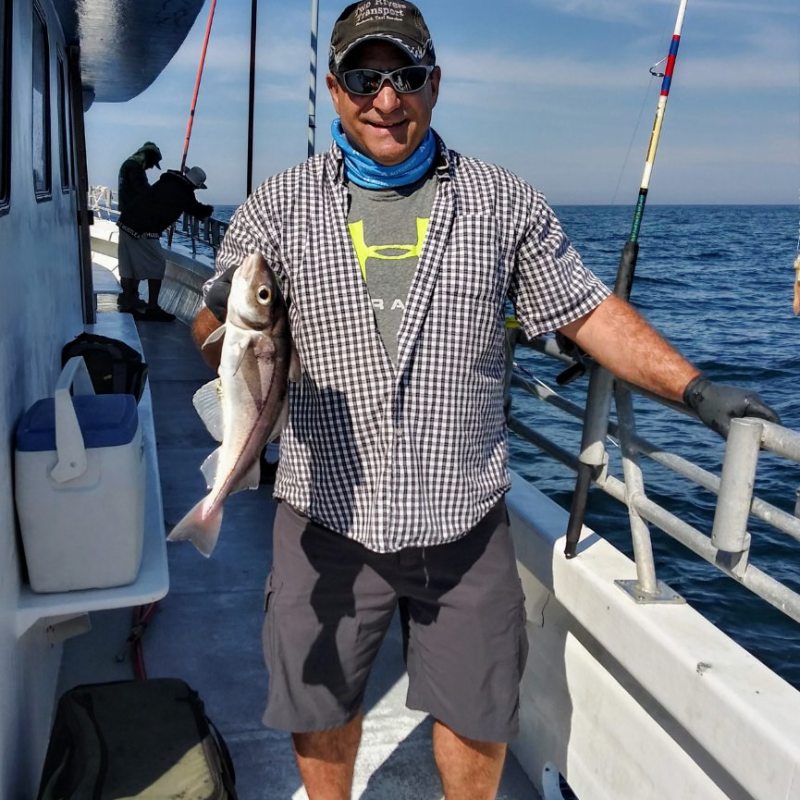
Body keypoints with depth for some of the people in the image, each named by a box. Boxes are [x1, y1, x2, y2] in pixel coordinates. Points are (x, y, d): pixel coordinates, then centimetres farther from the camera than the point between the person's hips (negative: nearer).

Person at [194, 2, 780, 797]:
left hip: (464, 521, 1)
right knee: (319, 703, 18)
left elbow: (586, 310, 5)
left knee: (478, 711, 16)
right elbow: (213, 343, -2)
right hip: (328, 518, 0)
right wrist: (223, 316, -26)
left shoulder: (505, 202, 1)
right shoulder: (279, 206, -1)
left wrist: (693, 388, -5)